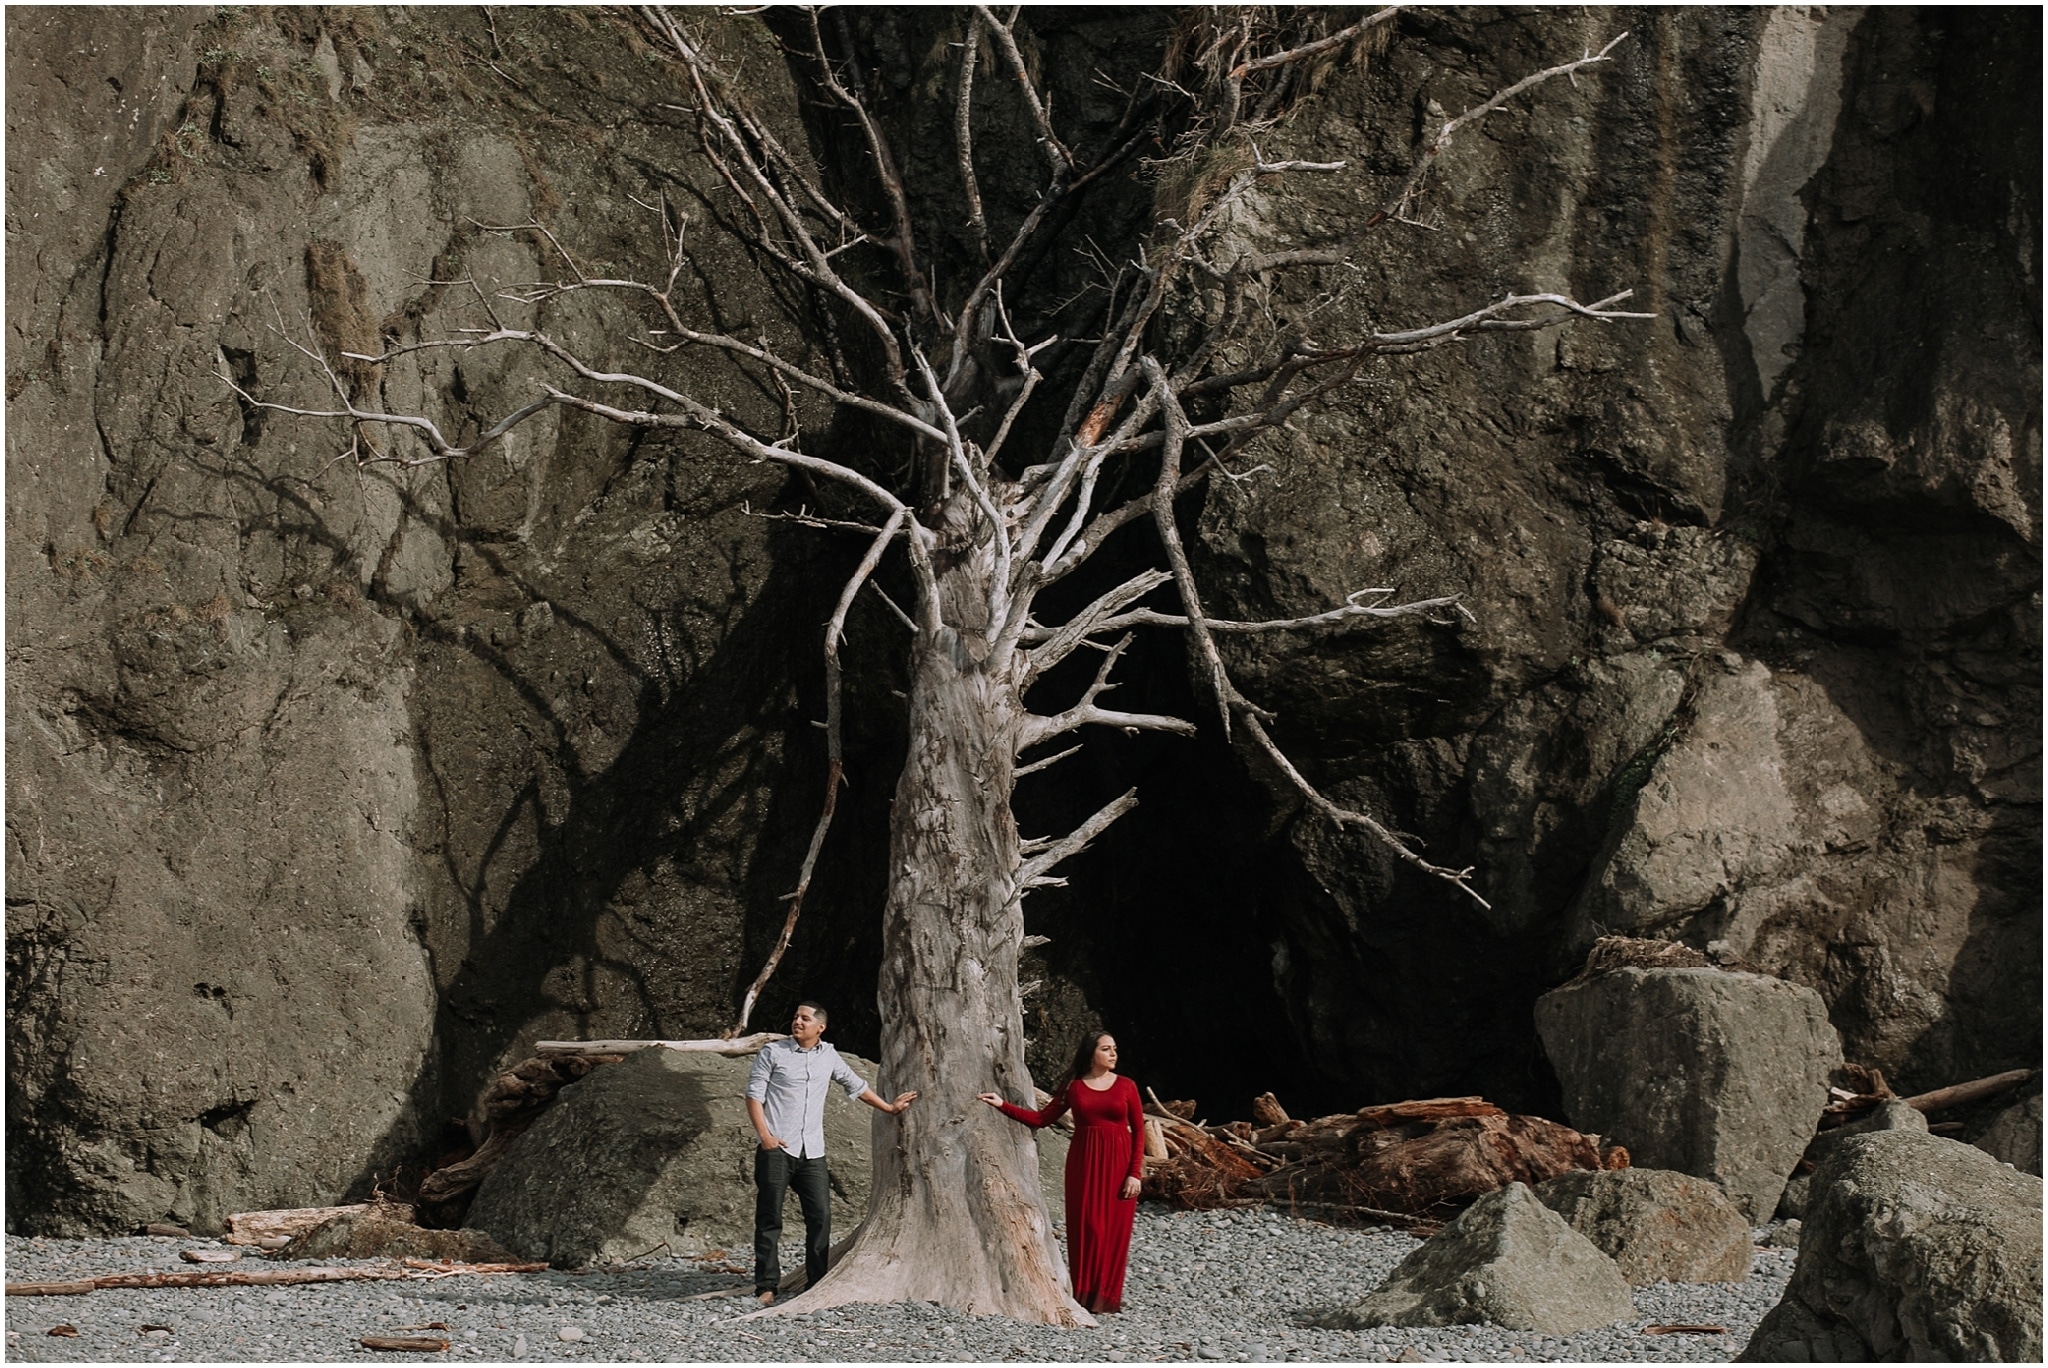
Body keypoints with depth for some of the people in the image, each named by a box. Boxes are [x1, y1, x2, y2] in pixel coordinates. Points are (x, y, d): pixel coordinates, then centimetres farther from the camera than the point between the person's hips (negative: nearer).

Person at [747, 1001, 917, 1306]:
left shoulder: (828, 1056, 14)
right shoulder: (773, 1052, 2)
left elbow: (855, 1085, 28)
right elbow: (754, 1095, -1)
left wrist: (888, 1107, 34)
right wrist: (764, 1135, -13)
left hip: (812, 1153, 4)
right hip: (776, 1149, -4)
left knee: (820, 1216, -3)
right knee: (769, 1218, -3)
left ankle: (817, 1284, 3)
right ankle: (766, 1286, 0)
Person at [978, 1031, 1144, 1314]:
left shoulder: (1126, 1086, 2)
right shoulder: (1074, 1087, 5)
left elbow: (1139, 1131, 1)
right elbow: (1042, 1119, 6)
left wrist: (1135, 1173, -7)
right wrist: (1003, 1106, -1)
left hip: (1117, 1164, 0)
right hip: (1084, 1163, 1)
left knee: (1114, 1230, -1)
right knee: (1085, 1228, -3)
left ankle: (1107, 1296, 7)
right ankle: (1084, 1294, 3)